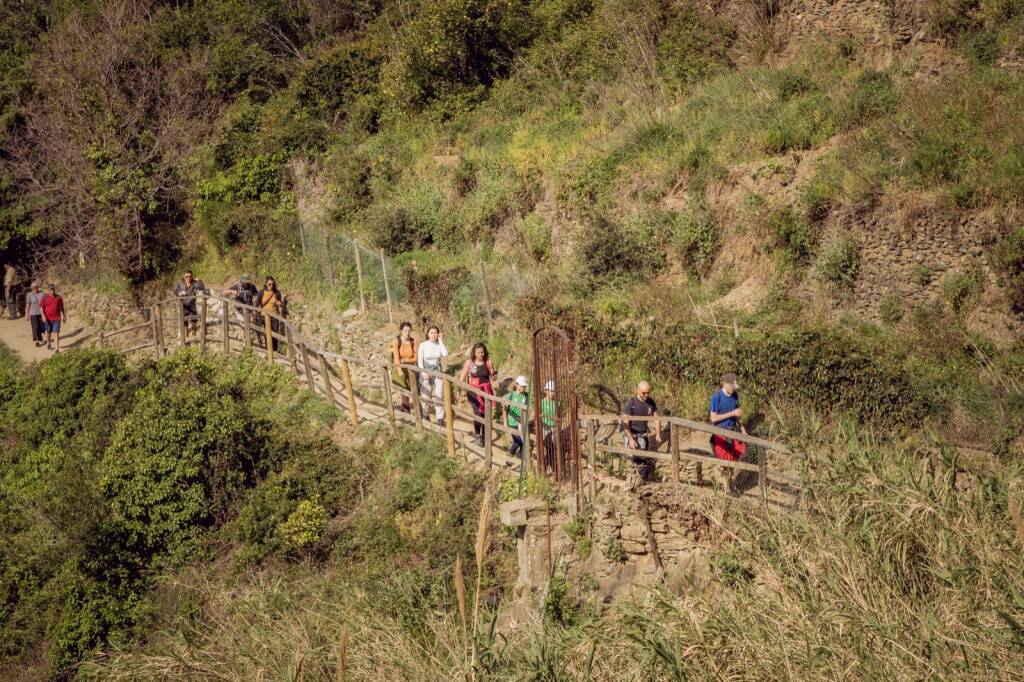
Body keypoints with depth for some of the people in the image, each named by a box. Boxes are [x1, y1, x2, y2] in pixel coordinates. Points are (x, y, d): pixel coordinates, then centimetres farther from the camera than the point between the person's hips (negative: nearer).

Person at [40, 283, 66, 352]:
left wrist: (64, 316, 14)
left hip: (56, 318, 0)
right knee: (48, 332, 17)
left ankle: (56, 348, -11)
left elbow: (62, 307, 11)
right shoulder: (45, 298, -4)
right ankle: (48, 343, 43)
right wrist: (43, 315, -18)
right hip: (47, 318, 0)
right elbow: (41, 307, -7)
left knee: (56, 333, -8)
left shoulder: (59, 298, 1)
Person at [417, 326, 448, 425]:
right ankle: (425, 415, 27)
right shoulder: (423, 345, -5)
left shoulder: (439, 344, 1)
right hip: (426, 371, -1)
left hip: (438, 371, 2)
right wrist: (423, 372, -17)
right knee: (426, 395, 6)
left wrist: (441, 341, -12)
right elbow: (420, 360, -7)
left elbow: (445, 354, -18)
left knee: (439, 395, -2)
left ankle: (440, 418, 3)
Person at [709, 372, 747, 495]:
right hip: (721, 432, -5)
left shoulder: (735, 395, -2)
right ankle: (727, 488, 21)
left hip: (733, 430, 5)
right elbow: (713, 418, -17)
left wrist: (742, 427, 1)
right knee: (724, 461, 4)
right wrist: (732, 413, -22)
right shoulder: (716, 397, -18)